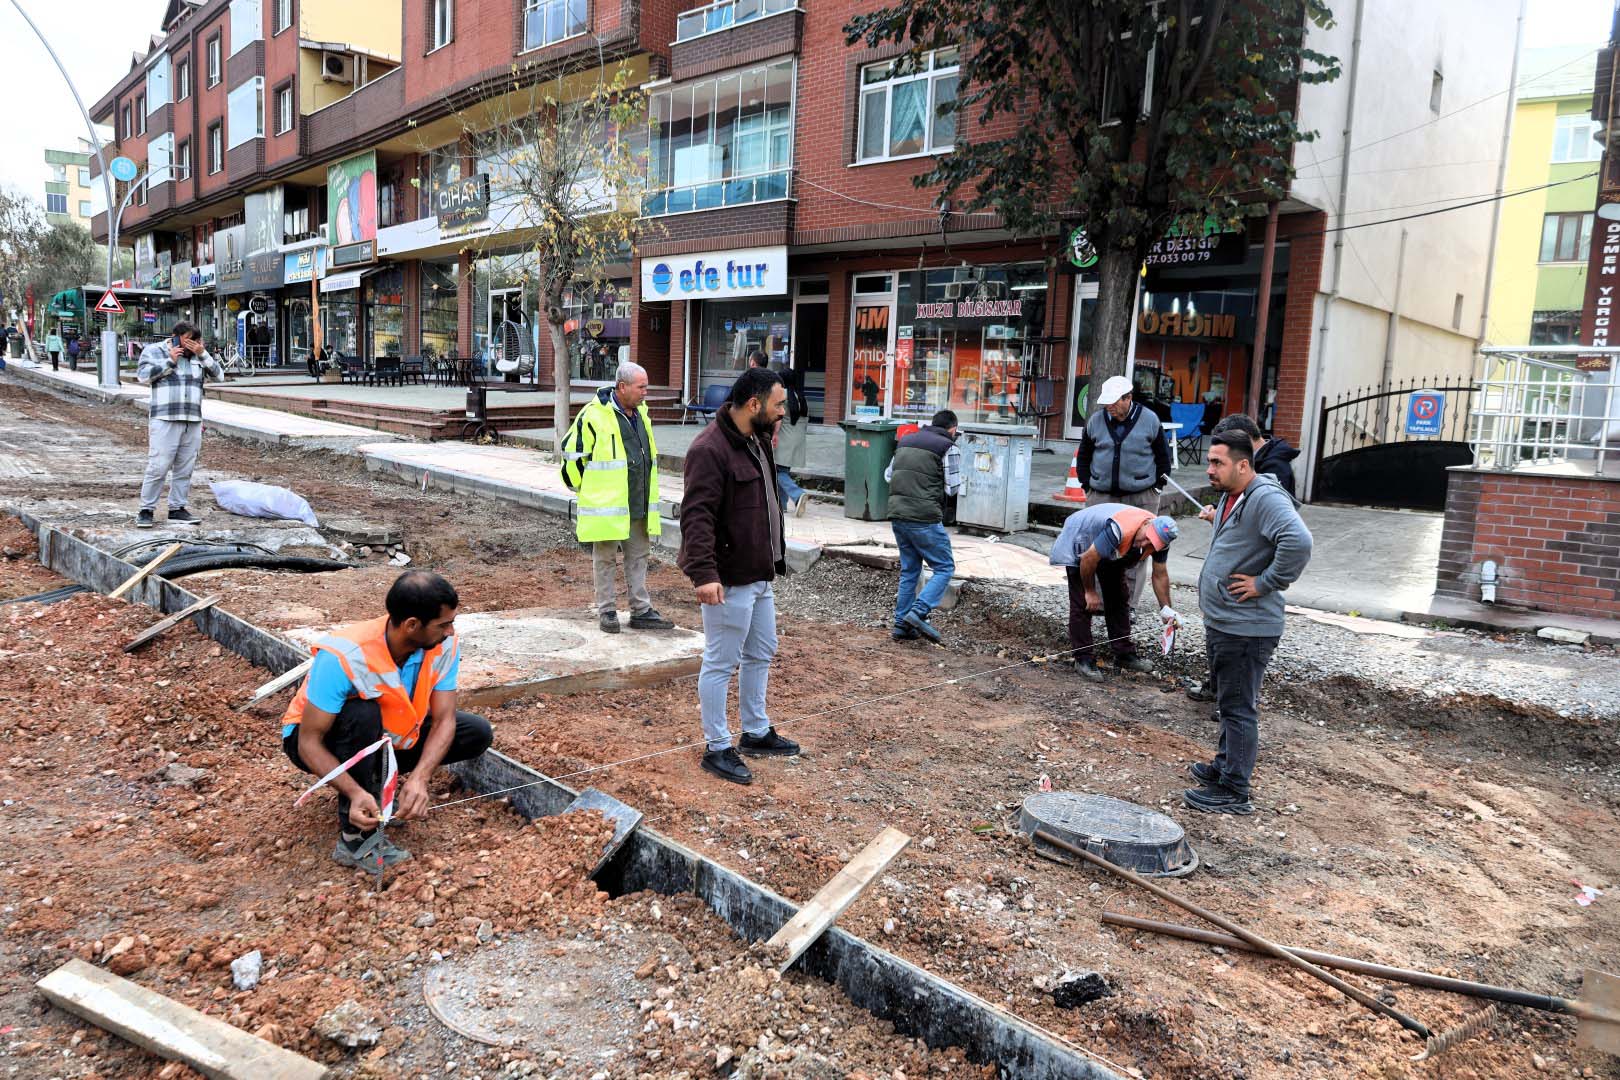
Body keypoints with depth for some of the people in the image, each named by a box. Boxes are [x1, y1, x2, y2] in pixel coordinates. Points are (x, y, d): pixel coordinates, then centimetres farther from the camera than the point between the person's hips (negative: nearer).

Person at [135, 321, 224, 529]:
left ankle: (177, 509, 15)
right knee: (158, 467, -8)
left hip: (193, 422, 5)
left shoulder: (199, 355, 16)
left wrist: (202, 354, -3)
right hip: (165, 420, -4)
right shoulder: (154, 350, 5)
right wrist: (170, 361, -9)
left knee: (184, 469, 7)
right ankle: (146, 510, -1)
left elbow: (219, 375, 7)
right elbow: (143, 376, -7)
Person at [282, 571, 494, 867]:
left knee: (478, 733, -11)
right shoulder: (342, 656, -35)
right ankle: (356, 837, -25)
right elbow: (310, 743, -31)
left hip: (386, 736, 5)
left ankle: (378, 776, 4)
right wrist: (355, 793, -44)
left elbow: (444, 721, -20)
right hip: (317, 740, -5)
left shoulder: (444, 645, -21)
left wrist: (418, 778, -38)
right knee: (363, 714, -38)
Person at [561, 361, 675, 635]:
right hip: (606, 507, -7)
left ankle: (641, 611, 20)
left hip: (638, 505, 7)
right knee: (606, 558, 5)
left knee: (639, 557, 12)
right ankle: (606, 611, 15)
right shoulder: (594, 415, -14)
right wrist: (584, 488, -1)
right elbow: (572, 452, -9)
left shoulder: (640, 413, 10)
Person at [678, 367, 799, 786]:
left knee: (760, 655, 21)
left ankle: (756, 732, 37)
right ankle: (717, 748, 14)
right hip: (729, 579, -10)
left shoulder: (758, 440, 11)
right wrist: (703, 572, -34)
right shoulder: (710, 449, -21)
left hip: (760, 574, 10)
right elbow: (696, 516, -27)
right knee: (721, 663, 2)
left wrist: (776, 554, 23)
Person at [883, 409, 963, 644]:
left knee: (909, 570, 16)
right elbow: (953, 488, -5)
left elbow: (888, 475, 19)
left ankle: (902, 625, 16)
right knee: (944, 568, 4)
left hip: (897, 514, 7)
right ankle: (919, 612, -12)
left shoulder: (906, 440, 15)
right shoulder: (948, 447, -5)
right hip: (924, 518, -7)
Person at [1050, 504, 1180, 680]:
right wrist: (1090, 592, -17)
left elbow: (1160, 575, -6)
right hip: (1080, 543, -7)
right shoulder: (1118, 530, -43)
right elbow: (1088, 559, -32)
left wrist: (1166, 609, -12)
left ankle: (1125, 654, 16)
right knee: (1083, 603, -11)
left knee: (1118, 599, 7)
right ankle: (1083, 660, -7)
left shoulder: (1160, 538, -21)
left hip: (1110, 552, 7)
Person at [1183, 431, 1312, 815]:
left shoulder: (1266, 499, -21)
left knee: (1238, 708, -2)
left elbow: (1299, 542, -36)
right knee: (1227, 701, 23)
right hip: (1220, 623, 10)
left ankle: (1234, 791, 7)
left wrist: (1266, 583, -26)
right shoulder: (1229, 497, 12)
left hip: (1246, 629, -10)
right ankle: (1225, 765, 38)